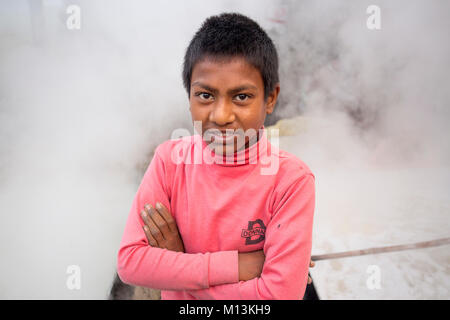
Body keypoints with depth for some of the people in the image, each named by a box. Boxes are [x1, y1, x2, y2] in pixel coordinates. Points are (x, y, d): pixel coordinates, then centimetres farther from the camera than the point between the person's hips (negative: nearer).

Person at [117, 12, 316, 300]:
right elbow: (130, 261, -21)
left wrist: (178, 262, -24)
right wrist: (235, 265, -28)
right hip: (178, 300, 2)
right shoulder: (169, 159, -17)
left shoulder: (292, 179, -25)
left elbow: (282, 293, -29)